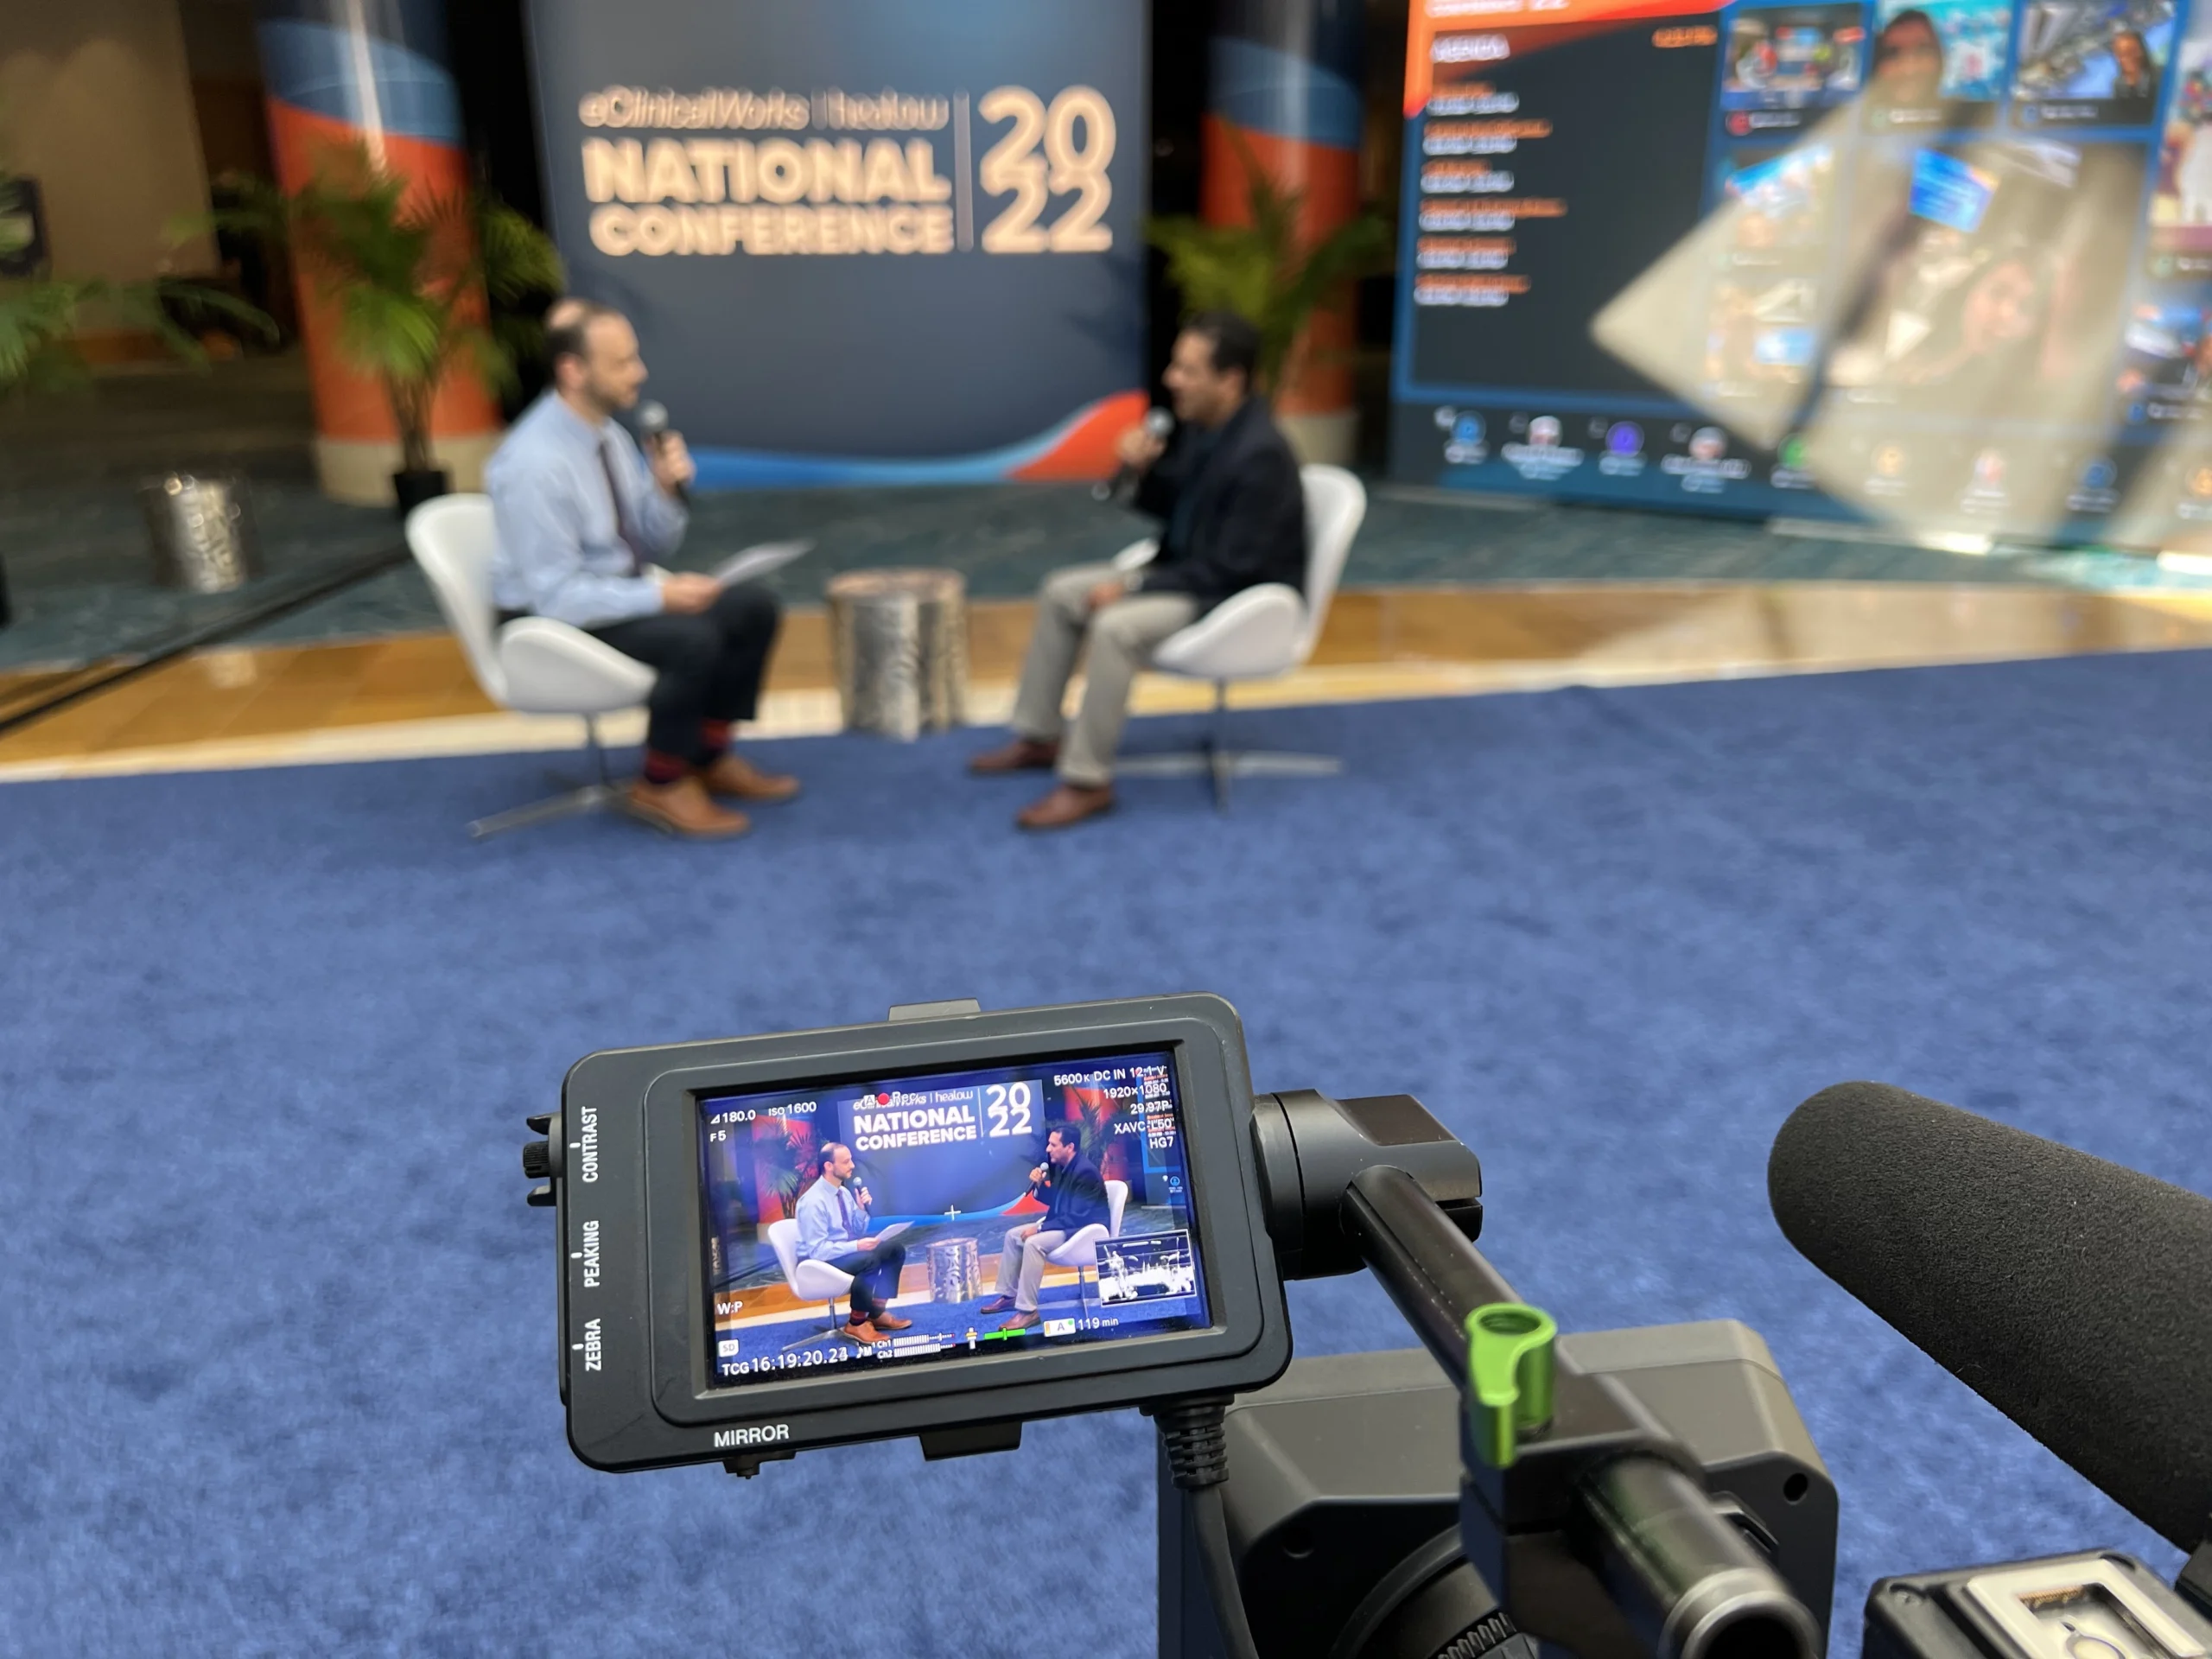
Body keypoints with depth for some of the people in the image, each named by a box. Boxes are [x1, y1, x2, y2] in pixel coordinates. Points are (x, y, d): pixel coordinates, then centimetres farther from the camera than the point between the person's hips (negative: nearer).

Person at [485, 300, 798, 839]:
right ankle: (662, 785, -8)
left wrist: (666, 489, -11)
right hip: (553, 621, -9)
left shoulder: (609, 434, 1)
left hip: (617, 592, 9)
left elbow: (652, 546, 8)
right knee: (691, 639, -31)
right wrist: (659, 597, -27)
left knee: (753, 605, -4)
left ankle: (710, 757, 8)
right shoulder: (535, 464, -25)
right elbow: (557, 595, -26)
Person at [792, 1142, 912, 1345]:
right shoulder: (813, 1201, -22)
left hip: (845, 1252, 9)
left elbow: (858, 1233, 11)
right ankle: (856, 1322, -16)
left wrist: (861, 1208, -8)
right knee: (869, 1259, -33)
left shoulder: (844, 1192, 4)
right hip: (820, 1262, -9)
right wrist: (856, 1246, -31)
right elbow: (817, 1250, -25)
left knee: (895, 1248, -4)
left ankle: (878, 1312, 0)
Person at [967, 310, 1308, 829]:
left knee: (1116, 626, -32)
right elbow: (1166, 509, 12)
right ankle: (1038, 738, 15)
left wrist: (1133, 586, -22)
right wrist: (1143, 470, -10)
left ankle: (1087, 781, -21)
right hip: (1192, 571, 10)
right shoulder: (1198, 423, 0)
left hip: (1241, 598, -10)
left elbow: (1231, 570, -26)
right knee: (1060, 591, 7)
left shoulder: (1260, 456, -27)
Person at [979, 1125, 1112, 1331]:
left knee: (1033, 1243, -30)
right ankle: (1009, 1295, 16)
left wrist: (1040, 1228, -24)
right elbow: (1054, 1201, 15)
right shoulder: (1060, 1165, 4)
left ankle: (1028, 1311, -27)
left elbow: (1077, 1217, -27)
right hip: (1065, 1223, 11)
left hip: (1084, 1229, -10)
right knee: (1013, 1235, 8)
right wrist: (1040, 1185, -6)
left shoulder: (1085, 1172, -25)